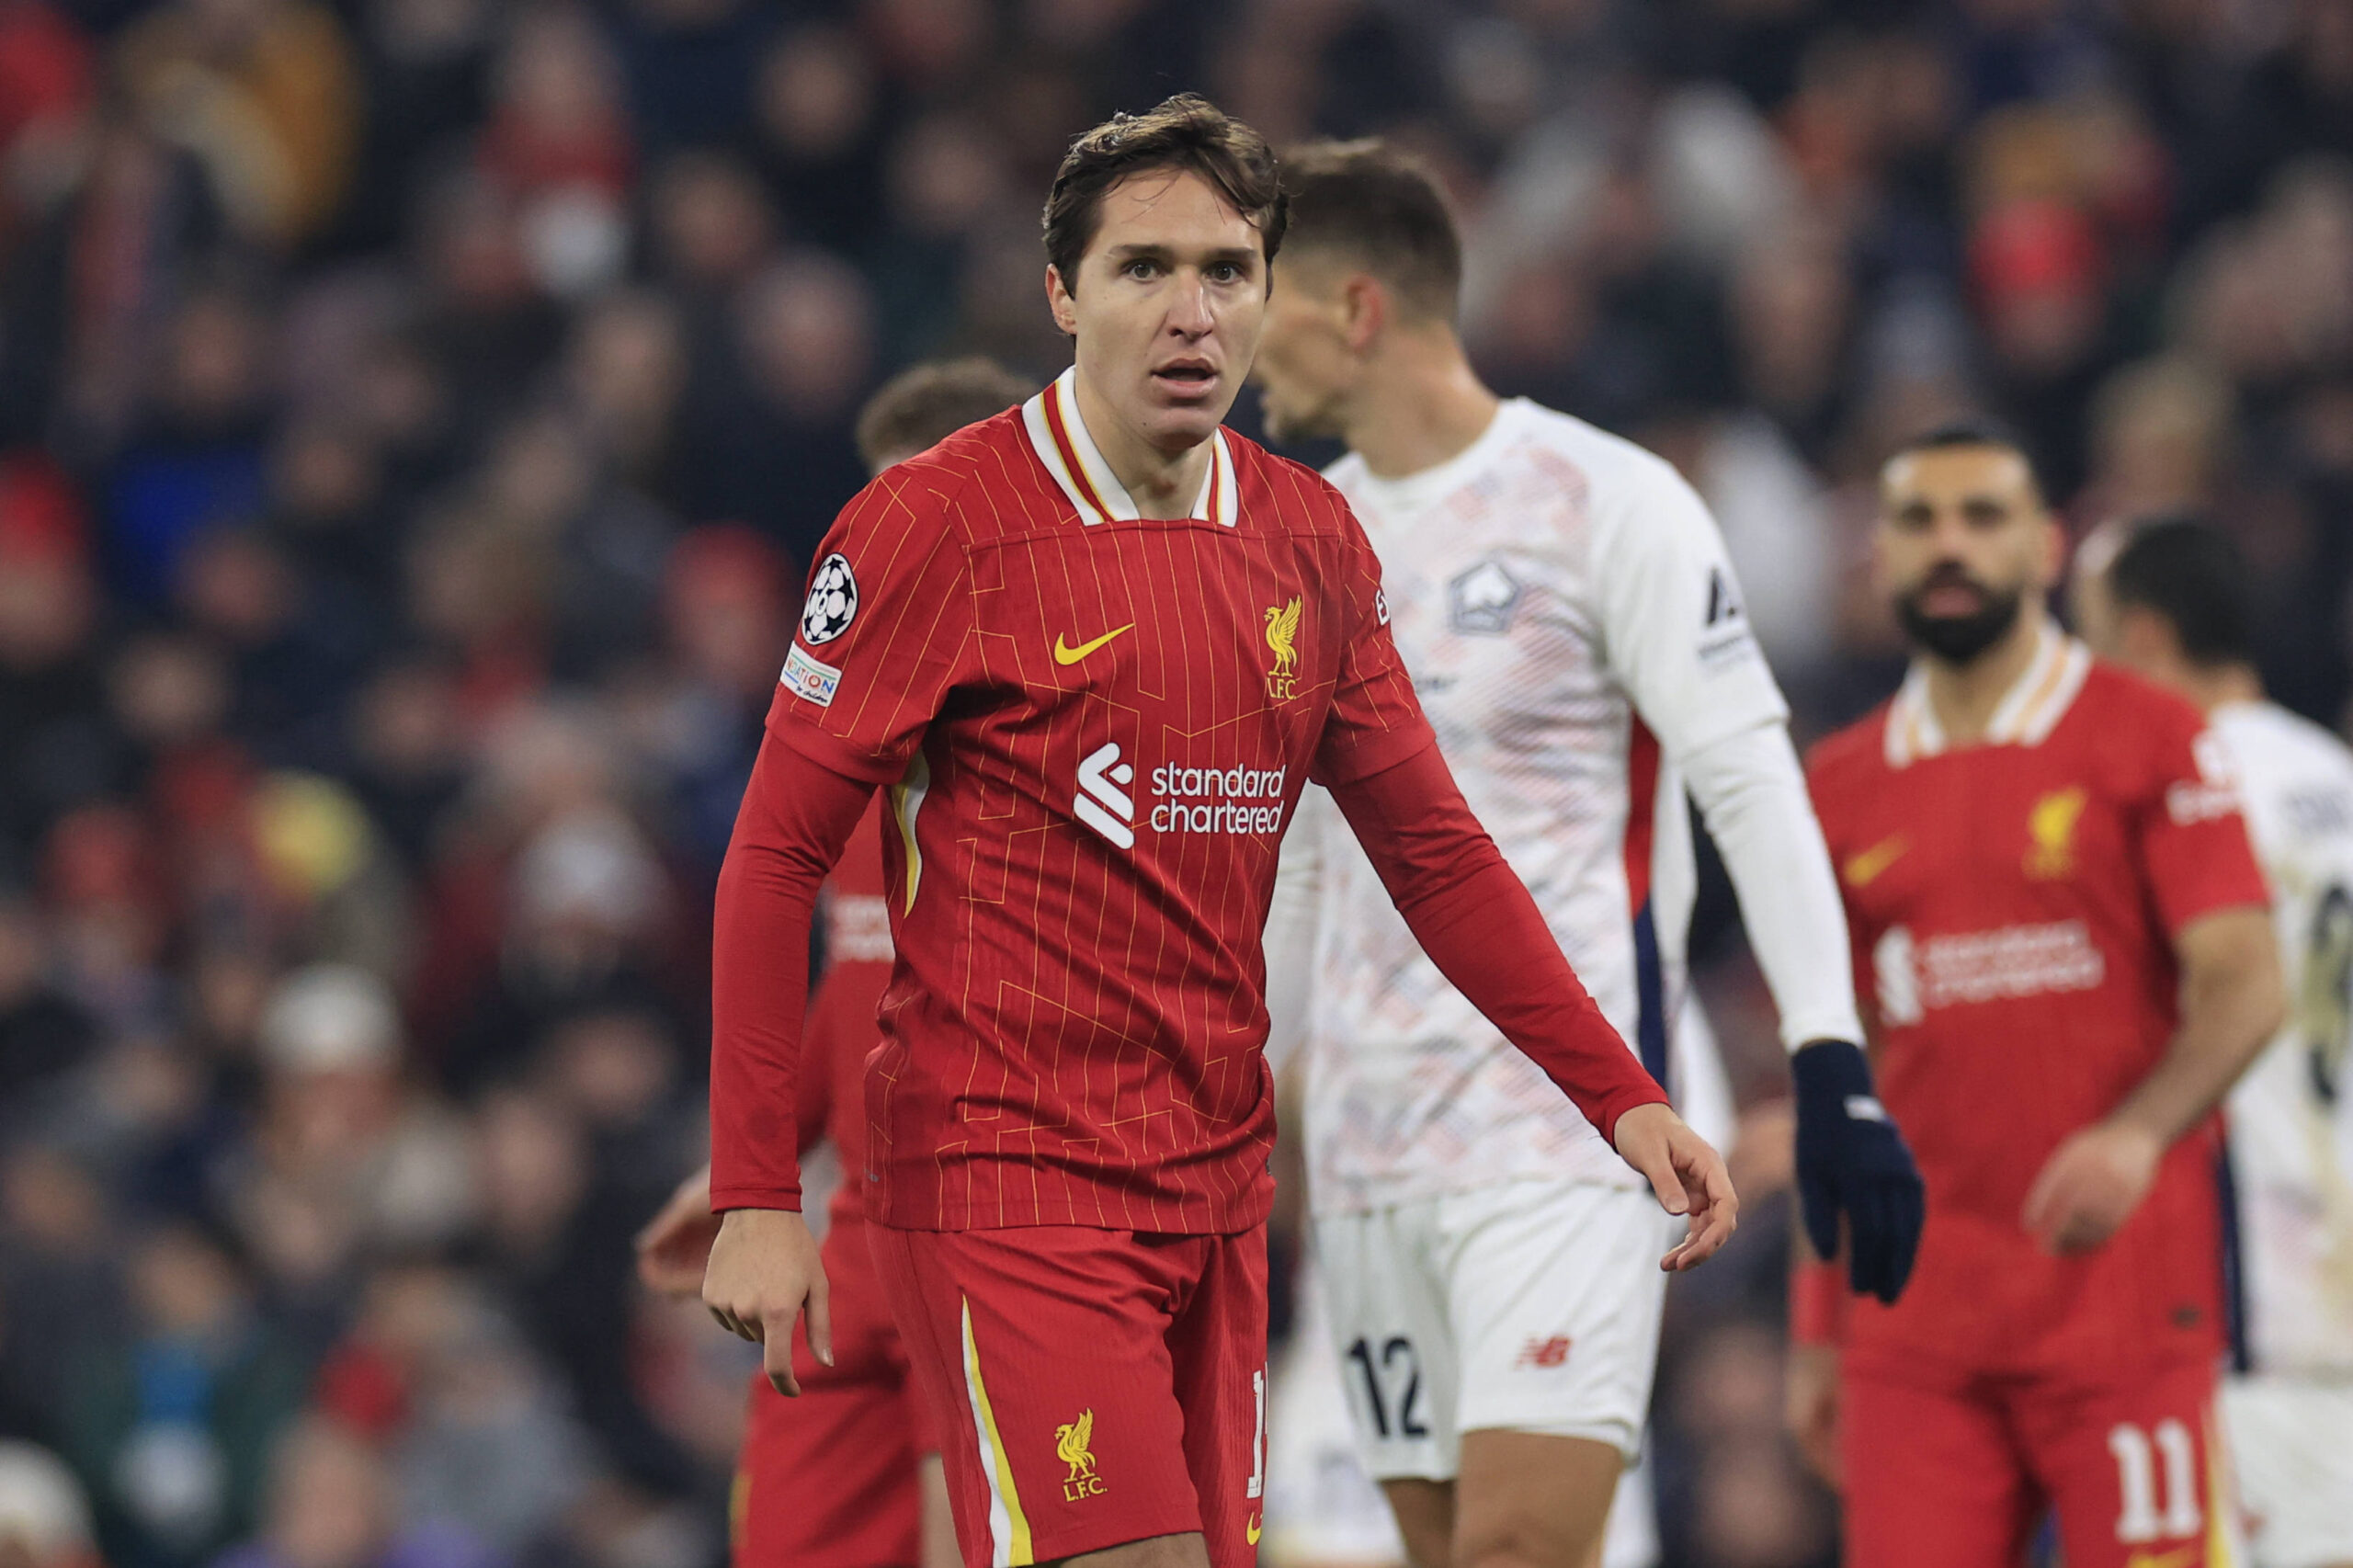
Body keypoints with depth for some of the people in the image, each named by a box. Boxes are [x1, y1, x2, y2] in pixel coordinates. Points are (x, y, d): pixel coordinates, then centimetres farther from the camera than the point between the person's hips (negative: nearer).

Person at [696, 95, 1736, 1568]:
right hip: (1003, 1179, -6)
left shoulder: (1308, 539, 9)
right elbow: (776, 857, -6)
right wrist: (756, 1194, -12)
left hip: (1215, 1188, 6)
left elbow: (1434, 849, 17)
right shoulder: (938, 523, -8)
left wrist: (1619, 1094, 8)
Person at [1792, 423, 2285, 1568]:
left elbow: (2241, 986, -7)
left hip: (2124, 1292, -3)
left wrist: (2140, 1132, -26)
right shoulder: (1841, 789, 14)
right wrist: (1816, 1331, 15)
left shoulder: (2148, 742, 2)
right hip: (1916, 1323, 4)